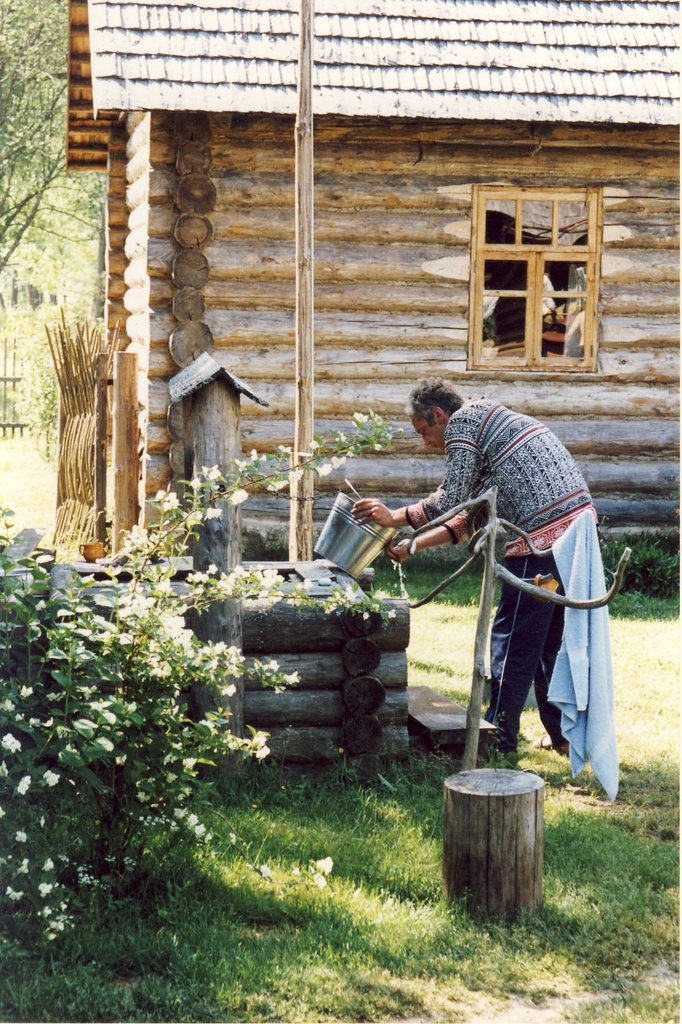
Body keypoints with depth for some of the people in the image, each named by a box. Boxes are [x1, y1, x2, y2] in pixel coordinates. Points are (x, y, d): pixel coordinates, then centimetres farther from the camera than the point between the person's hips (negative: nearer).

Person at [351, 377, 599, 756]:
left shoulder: (462, 421, -2)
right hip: (578, 525, 10)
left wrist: (396, 517, -1)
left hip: (544, 536, -10)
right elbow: (472, 516, 25)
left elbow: (451, 501, -11)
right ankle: (565, 734, 24)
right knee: (554, 639, 18)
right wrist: (415, 544, 23)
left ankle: (498, 739, 6)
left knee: (512, 640, 0)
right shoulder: (488, 419, 26)